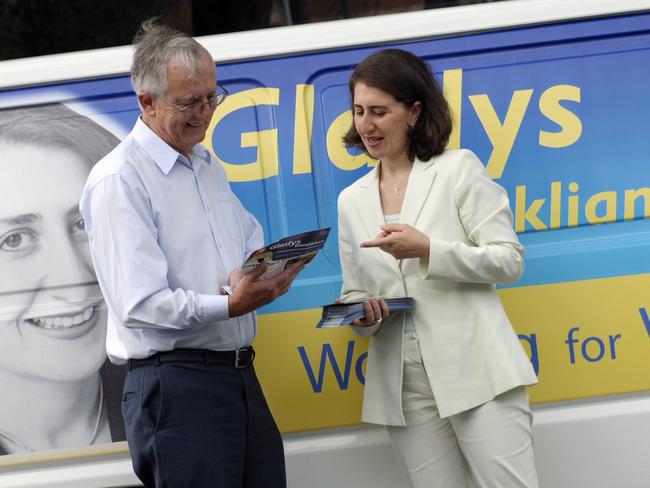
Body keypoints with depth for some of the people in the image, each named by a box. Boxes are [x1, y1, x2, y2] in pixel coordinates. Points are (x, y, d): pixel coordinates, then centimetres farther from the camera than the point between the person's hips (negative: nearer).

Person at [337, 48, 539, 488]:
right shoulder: (351, 201, 15)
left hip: (475, 369, -4)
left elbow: (509, 261, -3)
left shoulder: (458, 169, 2)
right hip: (404, 383, 4)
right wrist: (362, 313, -4)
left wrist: (428, 250, -15)